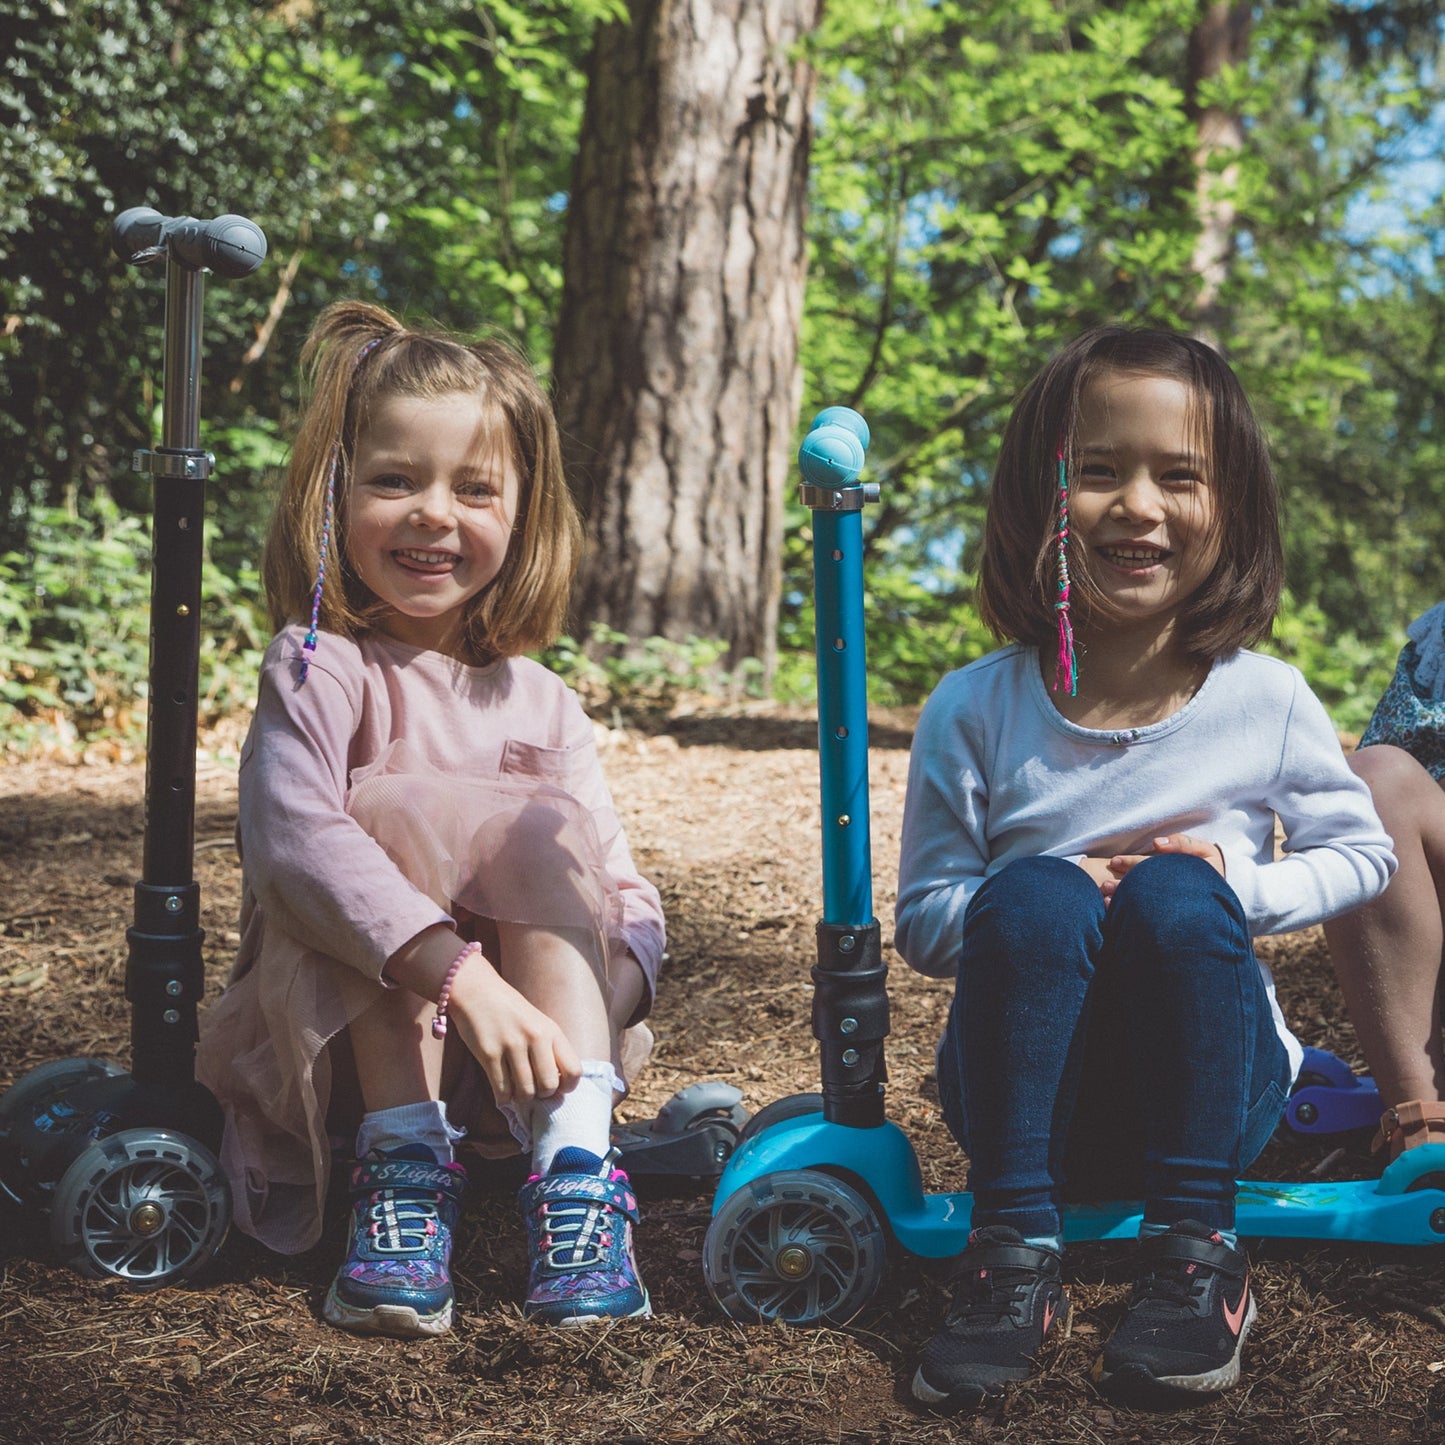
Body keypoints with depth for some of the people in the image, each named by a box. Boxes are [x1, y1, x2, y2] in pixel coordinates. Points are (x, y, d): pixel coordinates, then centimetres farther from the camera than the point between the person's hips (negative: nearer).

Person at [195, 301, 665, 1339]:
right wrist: (456, 971, -41)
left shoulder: (542, 706, 8)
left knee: (545, 834, -20)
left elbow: (631, 903, 4)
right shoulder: (321, 668, -8)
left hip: (508, 1056, 4)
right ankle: (402, 1170, -29)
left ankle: (577, 1166, -31)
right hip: (339, 1035, -3)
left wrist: (580, 1007, -20)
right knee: (391, 815, -26)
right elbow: (292, 835, -28)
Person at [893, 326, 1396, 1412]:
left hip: (1212, 1086, 0)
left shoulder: (1266, 699, -3)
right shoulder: (975, 711, -4)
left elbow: (1365, 854, 9)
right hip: (1035, 1090, 0)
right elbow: (923, 920, 0)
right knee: (1035, 893, -29)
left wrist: (1239, 889, -12)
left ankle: (1197, 1259, -20)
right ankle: (1015, 1258, -25)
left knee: (1179, 894, -29)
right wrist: (1048, 905, -21)